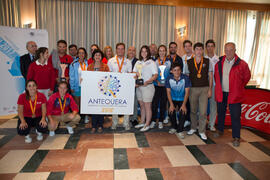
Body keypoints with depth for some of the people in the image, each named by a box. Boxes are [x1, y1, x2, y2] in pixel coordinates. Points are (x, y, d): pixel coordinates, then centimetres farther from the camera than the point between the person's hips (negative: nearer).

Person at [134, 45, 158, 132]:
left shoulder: (151, 62, -2)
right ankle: (142, 122, 26)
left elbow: (155, 75, -9)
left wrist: (147, 82, -22)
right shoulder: (138, 62, 15)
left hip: (148, 86, -6)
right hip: (139, 86, 6)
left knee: (147, 106, -2)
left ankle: (147, 125, 8)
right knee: (141, 105, 13)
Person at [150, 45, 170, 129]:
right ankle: (153, 121, 11)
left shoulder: (169, 62, 7)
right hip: (156, 86, 0)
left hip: (166, 85, 0)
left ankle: (161, 121, 18)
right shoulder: (155, 61, 7)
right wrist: (157, 81, -9)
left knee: (163, 104, 5)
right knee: (154, 103, -3)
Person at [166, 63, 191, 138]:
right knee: (171, 111, -18)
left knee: (183, 112, -23)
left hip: (182, 99, -1)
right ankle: (174, 127, 11)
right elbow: (168, 92, -9)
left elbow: (187, 92, -16)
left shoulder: (185, 78, -19)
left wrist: (184, 104, -23)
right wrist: (171, 104, -19)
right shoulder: (169, 79, -13)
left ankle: (180, 130, -4)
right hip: (173, 99, 2)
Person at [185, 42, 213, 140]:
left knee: (203, 112, -3)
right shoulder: (189, 62, 4)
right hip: (192, 89, 1)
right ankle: (193, 127, 30)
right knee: (193, 110, 11)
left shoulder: (207, 61, 3)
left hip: (204, 88, -1)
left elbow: (210, 76, 5)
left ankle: (202, 131, 12)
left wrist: (210, 89, 0)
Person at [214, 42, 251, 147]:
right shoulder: (219, 63, 3)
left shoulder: (241, 64, -8)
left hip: (234, 95, -3)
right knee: (220, 113, 17)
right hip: (221, 93, 4)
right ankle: (220, 130, 36)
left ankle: (236, 137, 13)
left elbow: (246, 77, 6)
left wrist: (238, 87, 7)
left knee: (235, 116, 1)